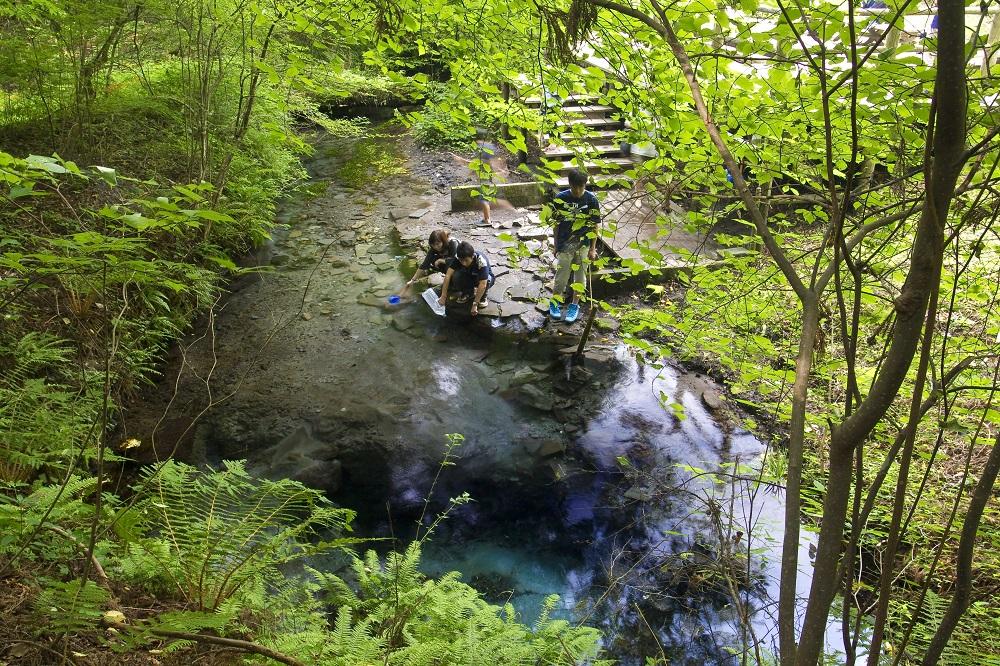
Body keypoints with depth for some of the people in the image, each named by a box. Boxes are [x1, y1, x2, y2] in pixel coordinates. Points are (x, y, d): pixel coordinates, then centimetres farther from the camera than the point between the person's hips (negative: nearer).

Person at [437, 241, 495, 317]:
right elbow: (448, 275, -29)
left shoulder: (481, 261, -37)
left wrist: (475, 304, -42)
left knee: (487, 280, -39)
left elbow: (482, 285, -42)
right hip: (469, 277, 3)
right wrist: (443, 296, -34)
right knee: (456, 276, -28)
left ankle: (483, 297, -6)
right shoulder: (458, 257, -26)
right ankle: (468, 293, 1)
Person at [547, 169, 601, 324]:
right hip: (565, 244, -1)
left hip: (583, 244, 1)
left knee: (580, 275, 8)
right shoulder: (560, 199, -8)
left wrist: (592, 248, -6)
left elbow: (594, 226, -4)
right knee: (562, 275, 2)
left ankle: (574, 305, 23)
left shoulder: (591, 199, -9)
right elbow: (557, 224, 1)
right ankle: (554, 302, 22)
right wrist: (556, 246, 3)